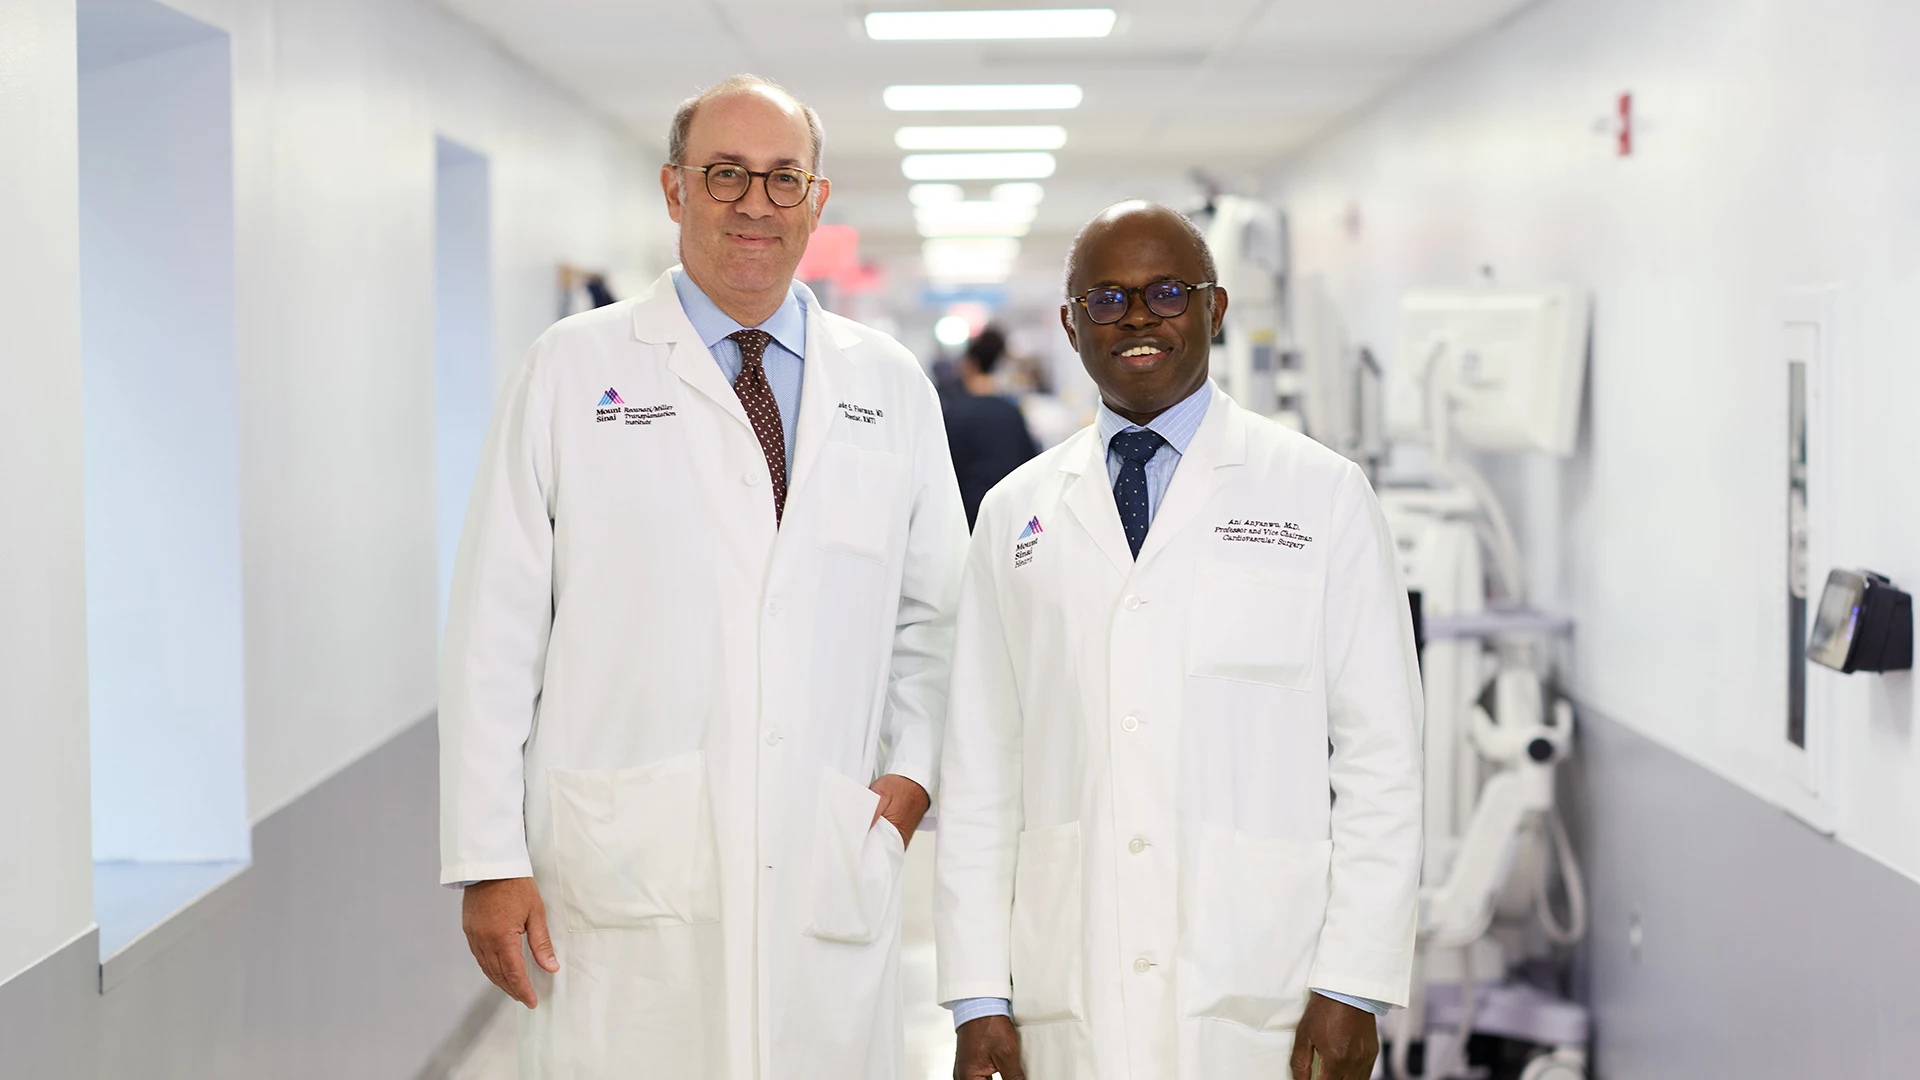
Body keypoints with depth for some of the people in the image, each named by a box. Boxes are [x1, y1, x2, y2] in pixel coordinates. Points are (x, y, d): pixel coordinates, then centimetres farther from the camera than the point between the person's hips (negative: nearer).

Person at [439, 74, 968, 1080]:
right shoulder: (574, 371, 4)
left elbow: (936, 611, 20)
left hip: (830, 880, 2)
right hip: (622, 882, -2)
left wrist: (913, 769, 3)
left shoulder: (890, 386, 12)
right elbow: (494, 629, 1)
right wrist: (489, 861, -4)